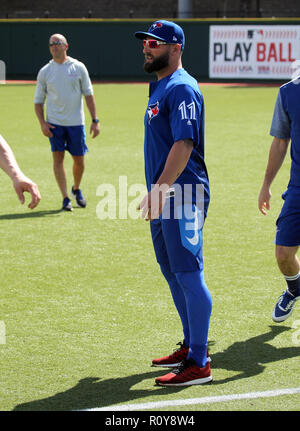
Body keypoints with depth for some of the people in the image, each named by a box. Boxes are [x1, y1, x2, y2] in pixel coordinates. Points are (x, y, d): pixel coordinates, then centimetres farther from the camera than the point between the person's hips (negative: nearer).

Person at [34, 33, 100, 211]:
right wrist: (42, 122, -7)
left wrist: (95, 120, -3)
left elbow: (89, 94, 4)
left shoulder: (78, 67, 3)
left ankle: (76, 189, 32)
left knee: (79, 160, 5)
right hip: (54, 123, 0)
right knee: (58, 157, -8)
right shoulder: (45, 72, 4)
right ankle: (65, 198, -3)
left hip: (76, 123, 0)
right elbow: (38, 101, 7)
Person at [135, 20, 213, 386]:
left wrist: (161, 188, -29)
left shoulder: (182, 88, -13)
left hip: (182, 196, -11)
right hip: (164, 200, 11)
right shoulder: (159, 88, 18)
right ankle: (191, 346, 28)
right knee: (172, 272, 17)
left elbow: (184, 144, -23)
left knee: (188, 274, -10)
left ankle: (199, 364, -8)